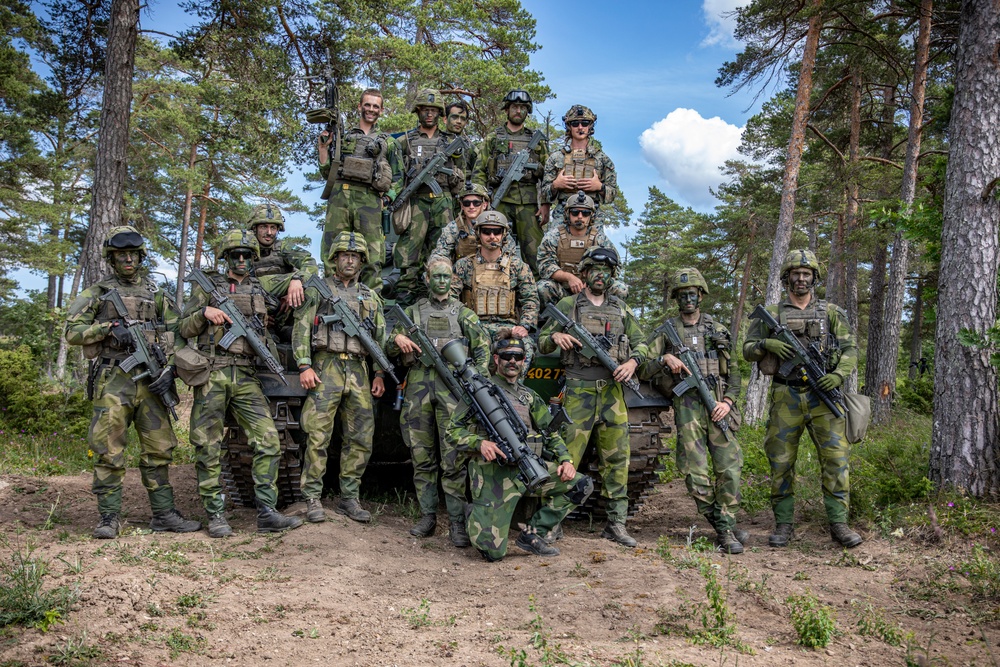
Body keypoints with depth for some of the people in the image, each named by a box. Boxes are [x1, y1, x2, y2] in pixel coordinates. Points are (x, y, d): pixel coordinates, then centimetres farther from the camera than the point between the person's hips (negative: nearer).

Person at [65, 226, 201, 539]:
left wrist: (168, 370, -2)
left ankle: (164, 514, 10)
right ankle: (109, 518, 5)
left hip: (150, 381, 2)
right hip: (112, 381, -2)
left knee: (158, 449, 3)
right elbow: (72, 332, 1)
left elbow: (174, 336, 12)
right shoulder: (96, 293, 8)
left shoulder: (157, 294, 15)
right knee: (108, 451, -3)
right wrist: (109, 327, -14)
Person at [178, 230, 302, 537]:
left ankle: (267, 513, -3)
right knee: (209, 448, -2)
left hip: (246, 376, 2)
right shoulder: (207, 286, 11)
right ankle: (215, 516, 7)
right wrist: (204, 312, -9)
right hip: (211, 374, -2)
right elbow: (185, 329, 9)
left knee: (268, 441, -7)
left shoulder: (261, 285, 16)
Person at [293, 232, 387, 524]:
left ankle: (349, 498, 13)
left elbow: (380, 338, 17)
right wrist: (304, 366, -10)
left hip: (358, 371, 4)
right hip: (325, 368, -3)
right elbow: (300, 328, 1)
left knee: (361, 439, 3)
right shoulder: (317, 289, 8)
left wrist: (379, 374, 8)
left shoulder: (370, 296, 18)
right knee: (318, 436, -6)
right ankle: (313, 498, 3)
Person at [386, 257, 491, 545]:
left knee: (454, 459, -7)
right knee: (422, 457, 5)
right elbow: (389, 349, 17)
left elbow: (483, 347, 7)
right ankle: (427, 516, 16)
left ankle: (457, 522, -2)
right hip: (418, 386, 2)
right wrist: (398, 340, -7)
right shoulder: (412, 311, 17)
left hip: (453, 384, -2)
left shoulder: (463, 312, 13)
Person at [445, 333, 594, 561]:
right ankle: (475, 514, 22)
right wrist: (479, 442, -17)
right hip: (494, 473, -5)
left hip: (529, 467, 5)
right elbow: (453, 431, 2)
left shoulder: (530, 397, 20)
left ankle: (531, 534, 3)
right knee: (493, 553, -13)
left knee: (582, 485, -7)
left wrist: (565, 460, 3)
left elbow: (551, 433, 21)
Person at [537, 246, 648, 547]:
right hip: (579, 391, -4)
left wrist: (632, 361, -3)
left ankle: (616, 523, 14)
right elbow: (541, 343, 7)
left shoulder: (620, 308, 16)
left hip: (613, 391, 4)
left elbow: (641, 342, 17)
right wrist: (556, 336, -15)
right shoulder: (568, 305, 6)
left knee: (616, 459, 5)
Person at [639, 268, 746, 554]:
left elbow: (733, 372, 16)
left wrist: (728, 401, 0)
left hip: (719, 405, 2)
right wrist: (665, 359, -12)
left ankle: (726, 523, 9)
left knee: (729, 468, -6)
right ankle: (723, 529, 6)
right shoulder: (665, 332, 11)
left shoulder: (719, 331, 17)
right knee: (695, 472, -6)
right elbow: (642, 371, 5)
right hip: (687, 405, -2)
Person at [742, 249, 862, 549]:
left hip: (822, 395, 0)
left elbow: (851, 349, 7)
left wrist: (840, 374, -11)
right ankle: (783, 524, 12)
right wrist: (768, 344, -13)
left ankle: (838, 524, 4)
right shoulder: (771, 314, 9)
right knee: (781, 462, 1)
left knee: (835, 458, -6)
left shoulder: (831, 312, 10)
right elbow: (748, 349, 8)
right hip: (786, 398, 0)